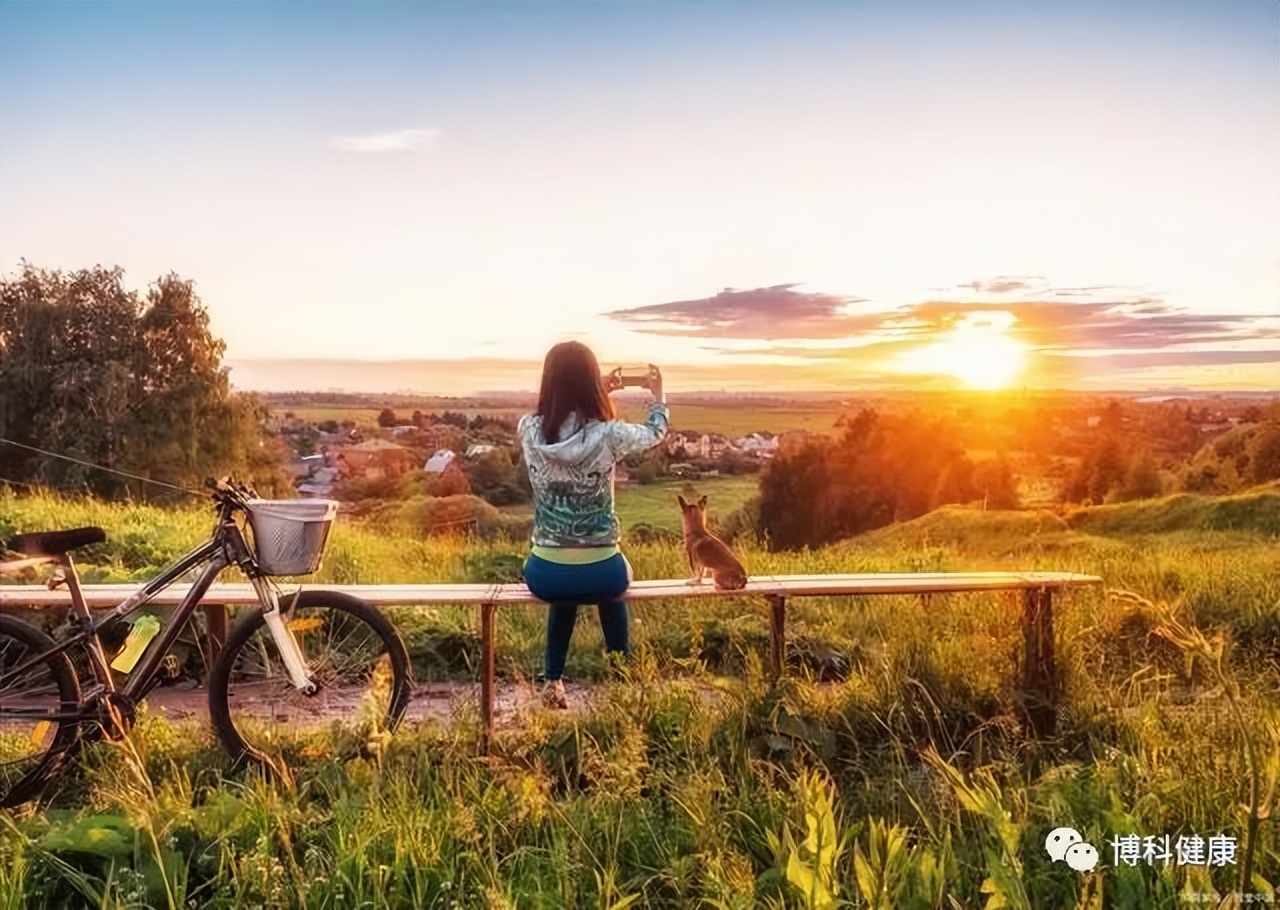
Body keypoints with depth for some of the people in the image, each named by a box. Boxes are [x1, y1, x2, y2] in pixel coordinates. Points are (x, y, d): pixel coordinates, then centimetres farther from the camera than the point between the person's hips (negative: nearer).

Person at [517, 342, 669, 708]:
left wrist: (601, 390, 27)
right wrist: (658, 393, 29)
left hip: (544, 574, 2)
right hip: (601, 573, -1)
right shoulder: (610, 435, -14)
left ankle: (553, 679, 36)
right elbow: (657, 431, 9)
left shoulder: (529, 429, -9)